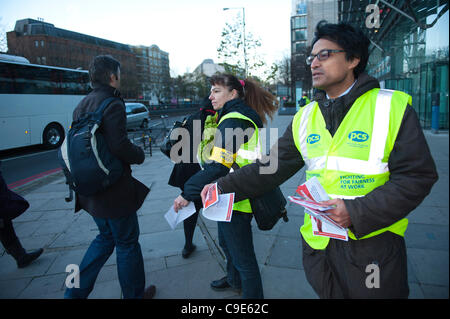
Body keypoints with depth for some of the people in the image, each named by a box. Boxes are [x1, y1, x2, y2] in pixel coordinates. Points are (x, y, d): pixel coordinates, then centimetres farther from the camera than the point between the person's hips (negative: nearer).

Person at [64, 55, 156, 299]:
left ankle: (75, 292, 27)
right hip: (114, 190, -8)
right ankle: (134, 294, 29)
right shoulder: (113, 104, -17)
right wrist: (139, 155, -8)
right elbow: (119, 146, -27)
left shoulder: (81, 105, 10)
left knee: (106, 237, 25)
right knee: (127, 243, 10)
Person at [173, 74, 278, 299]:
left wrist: (187, 193, -25)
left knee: (243, 258, 4)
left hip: (235, 201, -11)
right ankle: (234, 280, 53)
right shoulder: (238, 116, 13)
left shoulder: (233, 121, -21)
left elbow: (219, 167, -28)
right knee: (226, 243, 30)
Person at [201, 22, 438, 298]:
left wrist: (358, 213, -21)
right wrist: (224, 188, -3)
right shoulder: (304, 118, 5)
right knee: (328, 293, 19)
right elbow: (271, 167, 4)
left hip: (374, 242, -3)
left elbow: (418, 176, -10)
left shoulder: (392, 107, -7)